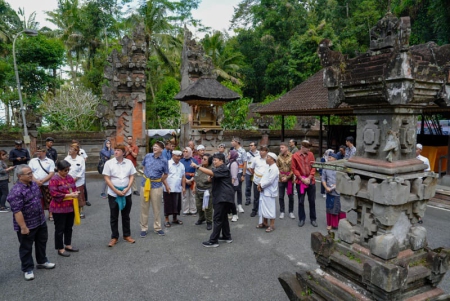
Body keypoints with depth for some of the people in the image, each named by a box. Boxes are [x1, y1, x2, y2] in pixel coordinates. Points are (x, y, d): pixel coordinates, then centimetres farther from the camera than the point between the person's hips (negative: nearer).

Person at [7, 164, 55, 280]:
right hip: (27, 225, -8)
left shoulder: (34, 184, 1)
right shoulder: (16, 191, -26)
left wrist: (42, 214, 19)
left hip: (40, 221, 8)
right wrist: (23, 227, -25)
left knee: (42, 242, 22)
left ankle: (42, 261, 40)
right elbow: (17, 211, -26)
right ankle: (28, 269, 25)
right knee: (26, 247, 10)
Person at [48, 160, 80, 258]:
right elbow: (55, 194, -20)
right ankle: (60, 249, 17)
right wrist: (69, 195, -24)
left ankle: (68, 245, 32)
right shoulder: (54, 179, -14)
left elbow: (74, 188, 16)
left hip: (70, 207, 7)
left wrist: (76, 193, -7)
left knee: (69, 227, 17)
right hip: (59, 209, -7)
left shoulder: (70, 177, 7)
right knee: (60, 229, 5)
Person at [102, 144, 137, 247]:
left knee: (126, 215, 14)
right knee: (113, 217, 8)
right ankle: (114, 237, 20)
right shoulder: (109, 163, -8)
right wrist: (116, 191, -13)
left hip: (127, 193, 2)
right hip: (113, 194, -2)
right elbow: (107, 179, -8)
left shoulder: (129, 162, -1)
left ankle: (127, 235, 27)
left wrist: (127, 189, -10)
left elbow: (132, 176, 3)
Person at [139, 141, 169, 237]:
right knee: (144, 208, 9)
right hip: (145, 184, 2)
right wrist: (147, 176, 10)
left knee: (156, 208, 9)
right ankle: (144, 228, 21)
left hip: (156, 186, -2)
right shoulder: (147, 156, 0)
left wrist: (157, 180, 8)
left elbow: (166, 174, 4)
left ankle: (157, 228, 23)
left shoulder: (163, 161, -8)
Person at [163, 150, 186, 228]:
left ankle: (175, 219, 27)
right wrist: (166, 186, -16)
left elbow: (183, 177, 15)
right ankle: (166, 220, 15)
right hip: (168, 189, -5)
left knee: (176, 204, 11)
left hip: (178, 189, 5)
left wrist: (183, 187, 10)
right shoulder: (168, 164, -8)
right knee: (168, 204, 3)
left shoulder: (181, 165, 10)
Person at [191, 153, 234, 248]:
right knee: (223, 217, 18)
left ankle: (213, 241, -5)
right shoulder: (219, 169, 21)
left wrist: (197, 166, -27)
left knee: (218, 219, -8)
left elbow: (210, 172, -28)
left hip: (223, 197, -11)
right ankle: (227, 237, 28)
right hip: (223, 197, 11)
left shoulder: (223, 169, -14)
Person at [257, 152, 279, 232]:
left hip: (269, 192, -9)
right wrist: (260, 184, -3)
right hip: (264, 191, 9)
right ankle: (264, 223, 30)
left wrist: (261, 185, -12)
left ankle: (272, 225, 8)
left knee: (270, 208, -2)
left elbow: (270, 181, -21)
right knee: (263, 207, 17)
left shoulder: (274, 169, -16)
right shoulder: (268, 167, 14)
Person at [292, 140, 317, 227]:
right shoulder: (295, 156, -4)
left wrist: (309, 178, -9)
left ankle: (313, 219, 21)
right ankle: (301, 219, 19)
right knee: (301, 201, 6)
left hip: (311, 181, 2)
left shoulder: (311, 154, 4)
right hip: (300, 182, -2)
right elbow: (294, 169, -5)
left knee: (312, 201, 9)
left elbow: (313, 167, 2)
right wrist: (302, 178, -12)